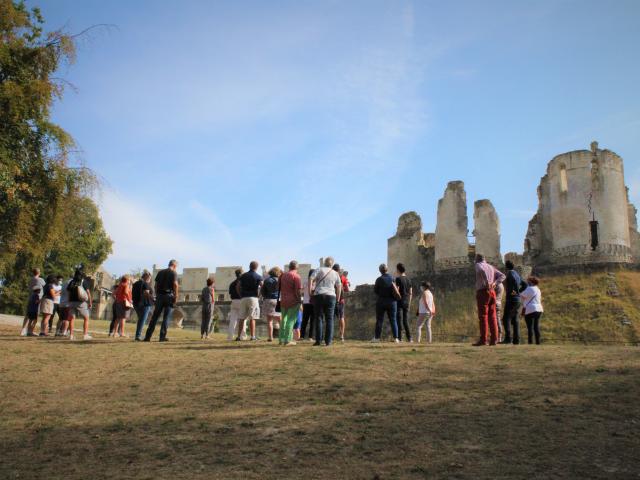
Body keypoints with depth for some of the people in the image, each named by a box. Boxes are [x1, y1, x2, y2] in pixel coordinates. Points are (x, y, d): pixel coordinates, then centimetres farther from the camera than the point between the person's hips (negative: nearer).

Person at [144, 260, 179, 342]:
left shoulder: (160, 272, 15)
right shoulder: (173, 273, -1)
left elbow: (155, 286, 12)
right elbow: (175, 284, -14)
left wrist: (157, 295, 16)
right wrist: (176, 297, -11)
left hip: (159, 296, 5)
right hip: (169, 296, -4)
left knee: (154, 317, 7)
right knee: (166, 317, 0)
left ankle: (148, 336, 5)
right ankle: (162, 336, -3)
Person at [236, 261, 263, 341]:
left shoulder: (243, 275, 13)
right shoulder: (258, 276, 1)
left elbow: (237, 287, 8)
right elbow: (262, 286, -13)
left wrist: (240, 295, 14)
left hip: (243, 298, 4)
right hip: (253, 298, -4)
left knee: (242, 318, 6)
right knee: (252, 318, -3)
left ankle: (239, 336, 5)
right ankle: (253, 336, -3)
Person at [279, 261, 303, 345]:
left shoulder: (283, 275, 12)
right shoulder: (296, 276, -10)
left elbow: (280, 288, 15)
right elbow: (298, 291, -15)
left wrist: (282, 298, 17)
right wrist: (300, 300, -8)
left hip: (283, 301, 7)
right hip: (293, 302, -7)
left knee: (284, 320, 15)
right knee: (291, 320, -2)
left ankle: (281, 339, 17)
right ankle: (288, 340, -3)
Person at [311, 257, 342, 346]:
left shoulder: (319, 270, 4)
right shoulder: (335, 273, 12)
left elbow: (311, 279, -8)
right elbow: (339, 288, 11)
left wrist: (310, 292, -3)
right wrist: (337, 298, 19)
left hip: (318, 295, -1)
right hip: (331, 296, 1)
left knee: (319, 318, 2)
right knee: (329, 319, 5)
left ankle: (318, 340, -2)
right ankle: (328, 341, 2)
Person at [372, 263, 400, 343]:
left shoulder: (379, 279, -11)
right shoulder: (392, 278, -1)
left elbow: (375, 291, -4)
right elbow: (396, 291, 1)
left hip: (381, 301, -2)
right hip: (392, 302, 3)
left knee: (379, 320, 4)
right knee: (393, 320, 7)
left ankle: (377, 338, 3)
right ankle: (396, 338, 3)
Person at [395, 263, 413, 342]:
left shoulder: (398, 278, -8)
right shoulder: (408, 279, 11)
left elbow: (396, 291, -14)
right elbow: (411, 293, 12)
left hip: (400, 301, -6)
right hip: (407, 302, 6)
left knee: (399, 320, -3)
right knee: (406, 320, 11)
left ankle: (399, 337, -5)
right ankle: (409, 337, 8)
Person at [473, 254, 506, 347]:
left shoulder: (478, 265, 1)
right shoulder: (491, 267, 22)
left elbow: (482, 270, -24)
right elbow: (502, 276, 16)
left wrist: (487, 283, -21)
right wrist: (494, 283, 3)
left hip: (482, 292, -6)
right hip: (492, 292, 7)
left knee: (483, 316, -8)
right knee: (492, 316, 6)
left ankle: (483, 340, -12)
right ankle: (494, 339, 3)